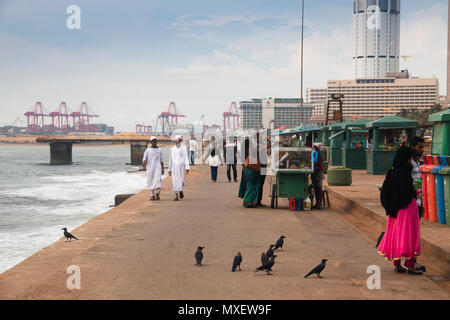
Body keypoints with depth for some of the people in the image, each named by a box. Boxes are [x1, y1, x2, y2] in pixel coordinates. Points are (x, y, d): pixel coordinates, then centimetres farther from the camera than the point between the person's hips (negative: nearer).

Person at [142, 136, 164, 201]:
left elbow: (161, 160, 14)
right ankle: (152, 195, 14)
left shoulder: (159, 150, 9)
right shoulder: (147, 150, 3)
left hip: (157, 167, 0)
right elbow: (144, 159, -2)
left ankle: (157, 194, -2)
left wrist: (163, 169, 12)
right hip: (150, 168, 0)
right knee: (151, 182, 4)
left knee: (158, 180, -15)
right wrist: (144, 165, -21)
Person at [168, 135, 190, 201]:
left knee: (181, 181, -8)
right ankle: (176, 196, 3)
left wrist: (187, 168, -16)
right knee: (175, 182, -3)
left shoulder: (183, 149, 3)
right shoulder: (172, 149, 10)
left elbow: (186, 159, -5)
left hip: (181, 167, -1)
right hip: (174, 167, 1)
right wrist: (169, 170, 12)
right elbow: (170, 160, 13)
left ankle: (181, 190, 22)